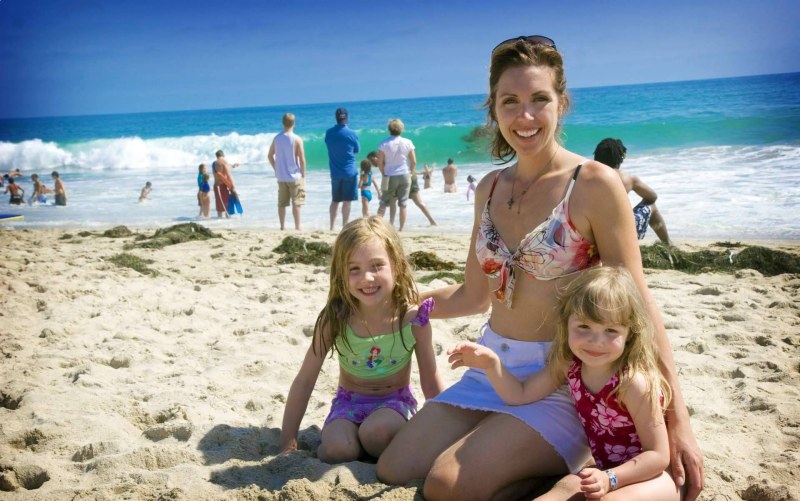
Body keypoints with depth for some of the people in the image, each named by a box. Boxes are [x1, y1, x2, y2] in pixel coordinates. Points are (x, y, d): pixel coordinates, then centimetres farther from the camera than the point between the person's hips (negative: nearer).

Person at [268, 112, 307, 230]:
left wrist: (276, 169, 16)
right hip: (295, 176, -4)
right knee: (296, 203, 1)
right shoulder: (297, 139, -11)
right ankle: (297, 227, 1)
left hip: (281, 176, 4)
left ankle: (282, 227, 14)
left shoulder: (277, 138, 3)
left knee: (282, 203, 10)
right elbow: (302, 159, -12)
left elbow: (270, 156, 7)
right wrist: (303, 174, -2)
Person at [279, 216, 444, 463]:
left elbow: (431, 382, -4)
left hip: (394, 402, -1)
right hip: (349, 402, 1)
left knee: (376, 431, -34)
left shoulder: (413, 318, -18)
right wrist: (287, 441, -7)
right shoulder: (334, 318, -17)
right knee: (337, 449, -29)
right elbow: (304, 381, -8)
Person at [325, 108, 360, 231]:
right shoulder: (351, 133, -9)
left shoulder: (328, 133, 1)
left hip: (335, 173, 4)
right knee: (347, 201, 0)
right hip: (349, 172, -4)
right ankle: (344, 227, 0)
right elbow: (357, 150, 3)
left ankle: (332, 227, 12)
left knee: (335, 200, 14)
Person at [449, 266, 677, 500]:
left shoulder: (634, 383, -28)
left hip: (651, 477, -7)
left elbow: (658, 456, -23)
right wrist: (491, 364, -14)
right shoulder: (570, 365, -7)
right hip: (606, 470, 8)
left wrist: (609, 479, -33)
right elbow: (520, 395, 1)